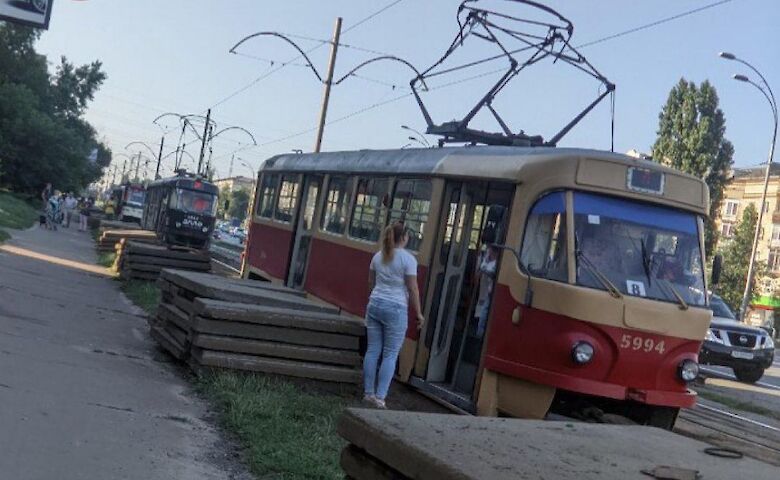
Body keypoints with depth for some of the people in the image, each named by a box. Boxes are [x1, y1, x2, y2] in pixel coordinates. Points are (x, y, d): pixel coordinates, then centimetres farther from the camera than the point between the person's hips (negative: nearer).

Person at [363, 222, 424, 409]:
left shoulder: (378, 256, 8)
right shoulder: (408, 259, -9)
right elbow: (413, 289, -8)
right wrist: (418, 313, 0)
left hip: (375, 305, 5)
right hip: (396, 309, -5)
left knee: (372, 350, 10)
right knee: (390, 354, 2)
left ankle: (368, 393, 15)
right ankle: (380, 397, 0)